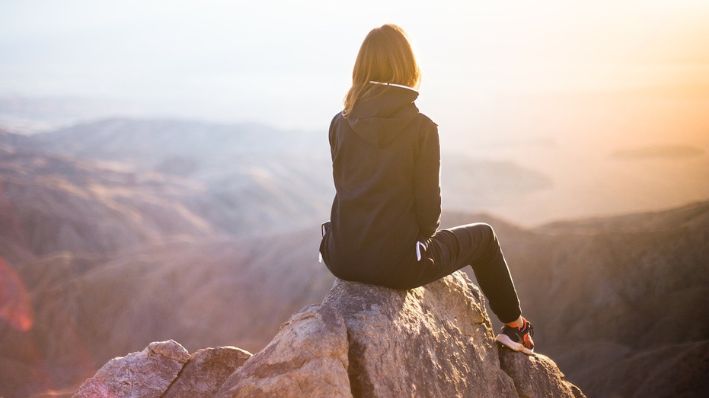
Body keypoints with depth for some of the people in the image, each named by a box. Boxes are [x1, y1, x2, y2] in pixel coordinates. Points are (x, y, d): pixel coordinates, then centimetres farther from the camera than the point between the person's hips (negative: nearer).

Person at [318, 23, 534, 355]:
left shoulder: (340, 124, 0)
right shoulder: (421, 127, -12)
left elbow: (346, 189, 9)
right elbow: (428, 206, -9)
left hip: (343, 259, 4)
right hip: (397, 264, -4)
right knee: (483, 235, 23)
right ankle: (515, 327, 38)